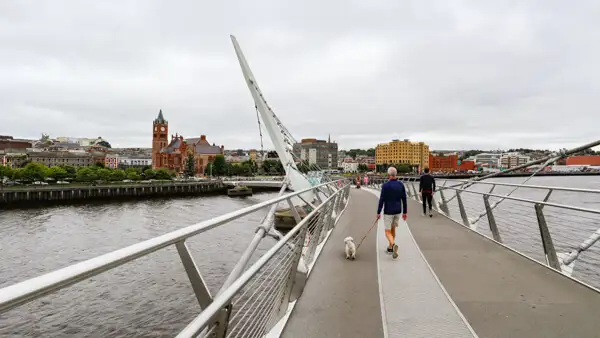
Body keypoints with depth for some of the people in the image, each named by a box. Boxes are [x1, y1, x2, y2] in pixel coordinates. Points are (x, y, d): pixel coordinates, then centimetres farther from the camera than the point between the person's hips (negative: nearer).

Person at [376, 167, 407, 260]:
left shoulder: (385, 185, -15)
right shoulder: (401, 184, -2)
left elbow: (381, 200, -14)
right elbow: (404, 199, 2)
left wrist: (378, 212, -6)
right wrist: (405, 212, 10)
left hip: (388, 212, -5)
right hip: (398, 211, 5)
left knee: (388, 231, 2)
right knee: (393, 229, 21)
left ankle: (393, 245, -24)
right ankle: (390, 248, 30)